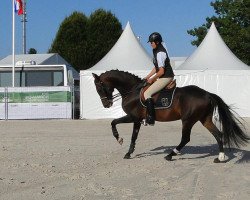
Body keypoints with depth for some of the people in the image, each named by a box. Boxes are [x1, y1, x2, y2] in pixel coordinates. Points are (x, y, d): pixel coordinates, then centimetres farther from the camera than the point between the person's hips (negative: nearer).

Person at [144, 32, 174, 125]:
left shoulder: (160, 53, -20)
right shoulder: (156, 51, 13)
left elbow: (161, 71, -22)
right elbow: (156, 67, 19)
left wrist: (152, 79, -11)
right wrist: (148, 77, 13)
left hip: (166, 77, -11)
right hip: (163, 77, 11)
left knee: (147, 93, -16)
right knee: (145, 87, 20)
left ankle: (150, 119, -18)